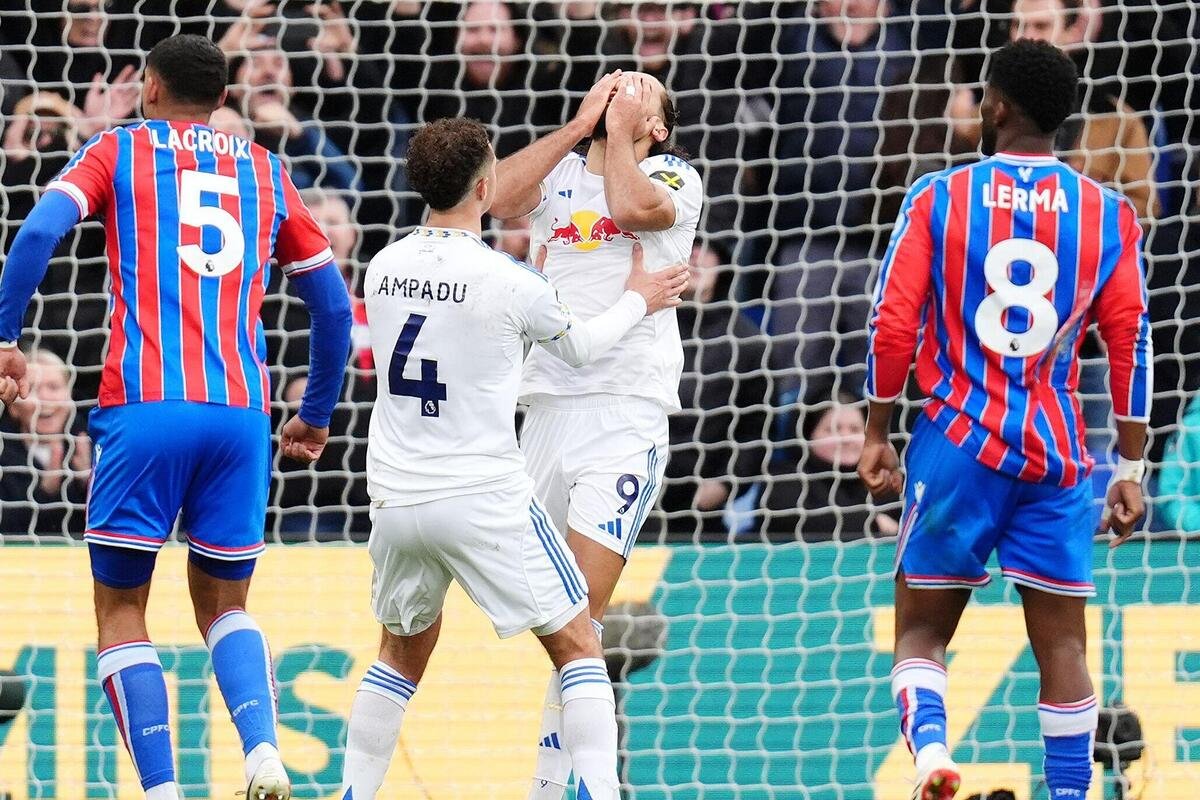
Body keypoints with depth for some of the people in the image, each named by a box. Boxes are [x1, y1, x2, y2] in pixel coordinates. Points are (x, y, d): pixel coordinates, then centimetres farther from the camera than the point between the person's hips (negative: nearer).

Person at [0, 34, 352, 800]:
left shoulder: (119, 150, 10)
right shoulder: (266, 172, 19)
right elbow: (334, 306, 19)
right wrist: (316, 416, 29)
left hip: (145, 407, -3)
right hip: (241, 414, 3)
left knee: (121, 609, 8)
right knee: (224, 604, 18)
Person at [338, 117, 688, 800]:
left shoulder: (384, 268, 3)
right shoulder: (512, 282, -13)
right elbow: (579, 348, 6)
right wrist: (638, 302, 25)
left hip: (396, 502, 5)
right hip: (484, 500, -5)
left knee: (403, 653, 24)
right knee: (578, 646, 5)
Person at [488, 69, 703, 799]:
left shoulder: (675, 178, 5)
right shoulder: (561, 175, 16)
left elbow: (632, 205, -18)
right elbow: (498, 195, -4)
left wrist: (621, 130, -1)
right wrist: (580, 124, 0)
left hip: (626, 410, -5)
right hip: (549, 404, 5)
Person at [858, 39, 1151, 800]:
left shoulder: (940, 197, -1)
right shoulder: (1108, 213, 4)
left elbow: (893, 325, -4)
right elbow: (1132, 344, 1)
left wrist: (877, 435, 7)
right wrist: (1132, 468, 6)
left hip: (959, 443, -1)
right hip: (1057, 454, 1)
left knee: (921, 630, 7)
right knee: (1063, 645, 7)